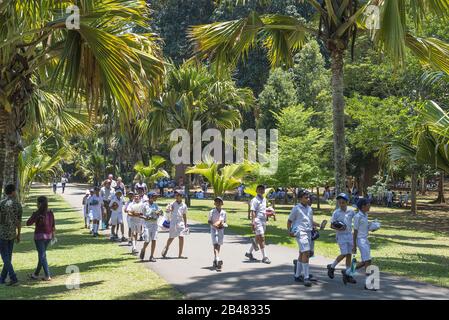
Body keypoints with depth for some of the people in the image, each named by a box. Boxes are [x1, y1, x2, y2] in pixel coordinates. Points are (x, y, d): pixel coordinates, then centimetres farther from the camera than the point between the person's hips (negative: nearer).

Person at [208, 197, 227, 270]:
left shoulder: (224, 212, 7)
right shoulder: (212, 212, -3)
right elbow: (209, 221, -1)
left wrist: (223, 225, -6)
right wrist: (214, 225, -18)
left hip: (221, 230, 4)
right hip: (214, 230, -4)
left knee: (218, 246, 11)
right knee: (215, 245, -16)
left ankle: (215, 261, 24)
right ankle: (218, 260, -30)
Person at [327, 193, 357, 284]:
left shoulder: (351, 211, 2)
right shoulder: (336, 213, -7)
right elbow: (332, 225, -4)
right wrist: (339, 228, -22)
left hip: (350, 235, 4)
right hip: (341, 235, -4)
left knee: (349, 254, 4)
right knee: (344, 254, -10)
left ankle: (348, 274, 11)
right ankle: (332, 267, 11)